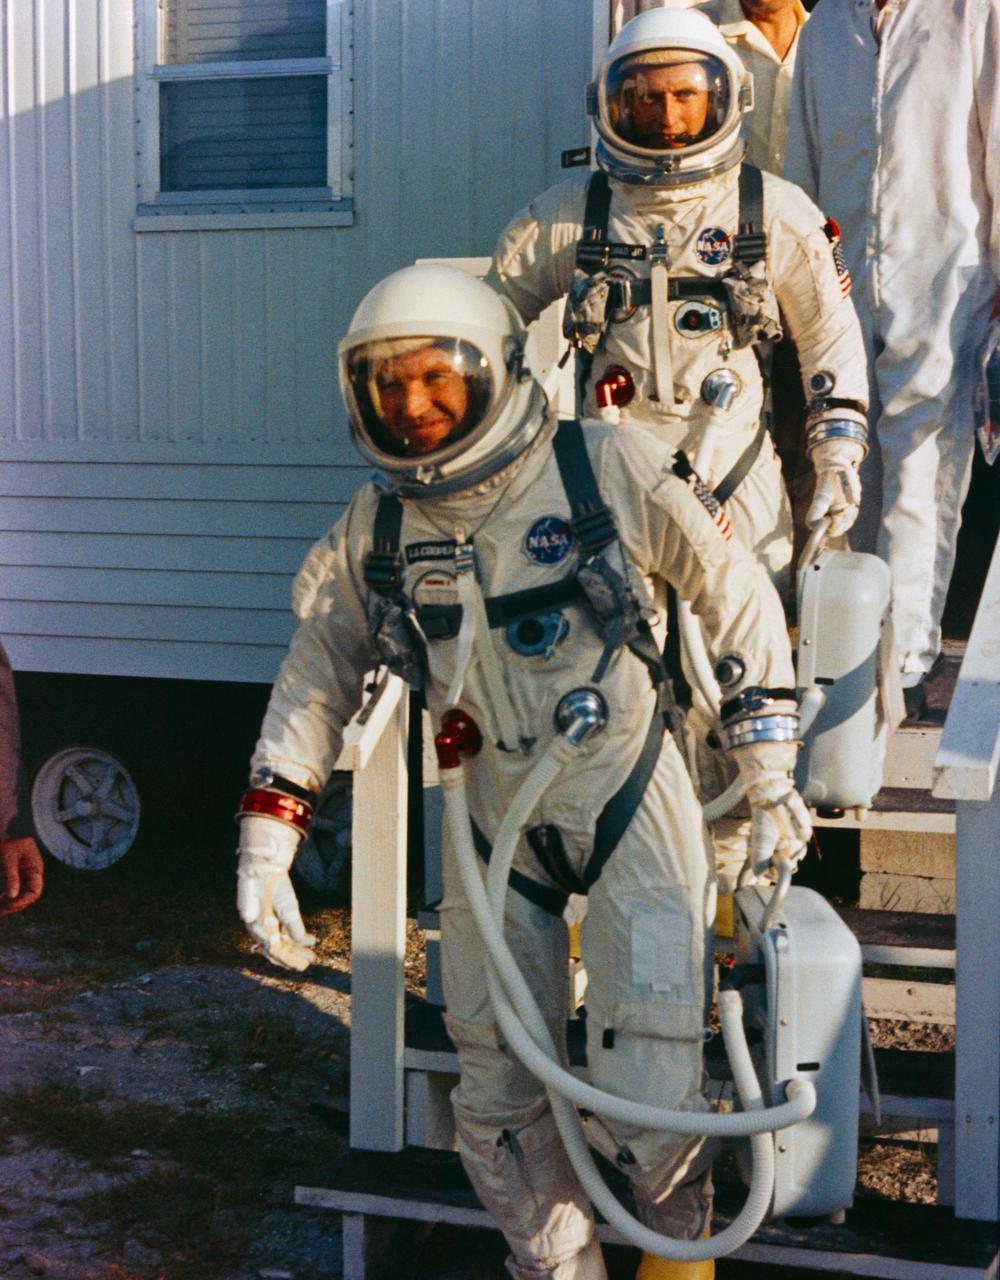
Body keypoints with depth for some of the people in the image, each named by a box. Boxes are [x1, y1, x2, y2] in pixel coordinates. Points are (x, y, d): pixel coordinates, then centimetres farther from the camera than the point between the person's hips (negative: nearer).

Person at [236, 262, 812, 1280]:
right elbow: (315, 679, 8)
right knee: (497, 1104, 7)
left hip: (632, 807, -4)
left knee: (641, 1100, -9)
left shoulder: (611, 473, -13)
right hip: (495, 823, 4)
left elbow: (738, 597, -1)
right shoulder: (375, 527, -2)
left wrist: (770, 773, 3)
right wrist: (265, 840, 1)